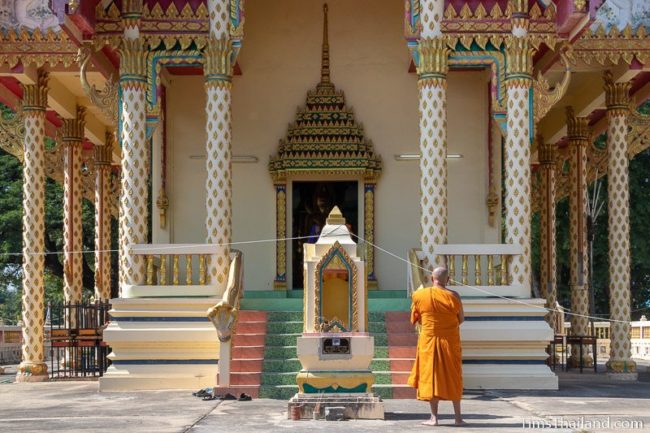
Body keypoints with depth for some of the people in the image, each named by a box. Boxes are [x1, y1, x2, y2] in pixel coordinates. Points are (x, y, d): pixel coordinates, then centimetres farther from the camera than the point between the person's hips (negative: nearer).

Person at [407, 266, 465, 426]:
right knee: (453, 378, 11)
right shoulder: (453, 296, -10)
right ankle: (458, 417, 13)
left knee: (430, 377, 6)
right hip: (450, 341, 0)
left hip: (428, 341, 0)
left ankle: (434, 417, 1)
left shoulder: (419, 295, -6)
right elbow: (461, 319, 2)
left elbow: (415, 319, 5)